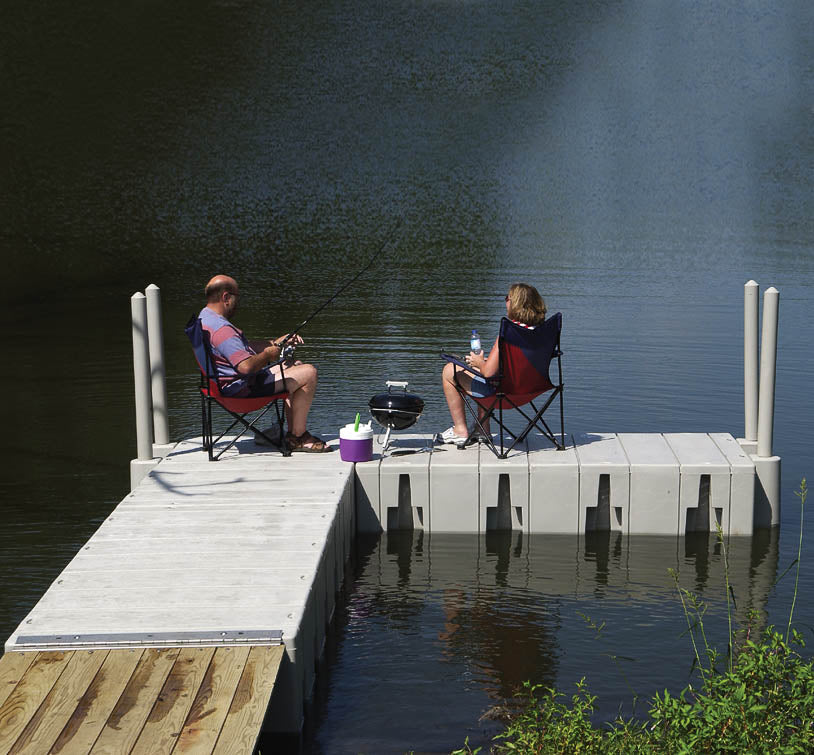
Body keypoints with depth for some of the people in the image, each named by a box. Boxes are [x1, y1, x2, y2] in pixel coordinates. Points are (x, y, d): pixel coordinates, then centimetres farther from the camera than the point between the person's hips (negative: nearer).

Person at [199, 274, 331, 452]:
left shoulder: (205, 317, 12)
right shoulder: (221, 329, -25)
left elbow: (244, 348, 21)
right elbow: (246, 366, -34)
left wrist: (277, 342, 13)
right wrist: (268, 354, -14)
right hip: (244, 388, -12)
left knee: (296, 366, 24)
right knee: (308, 373, -10)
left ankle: (294, 431, 19)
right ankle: (298, 437, -2)